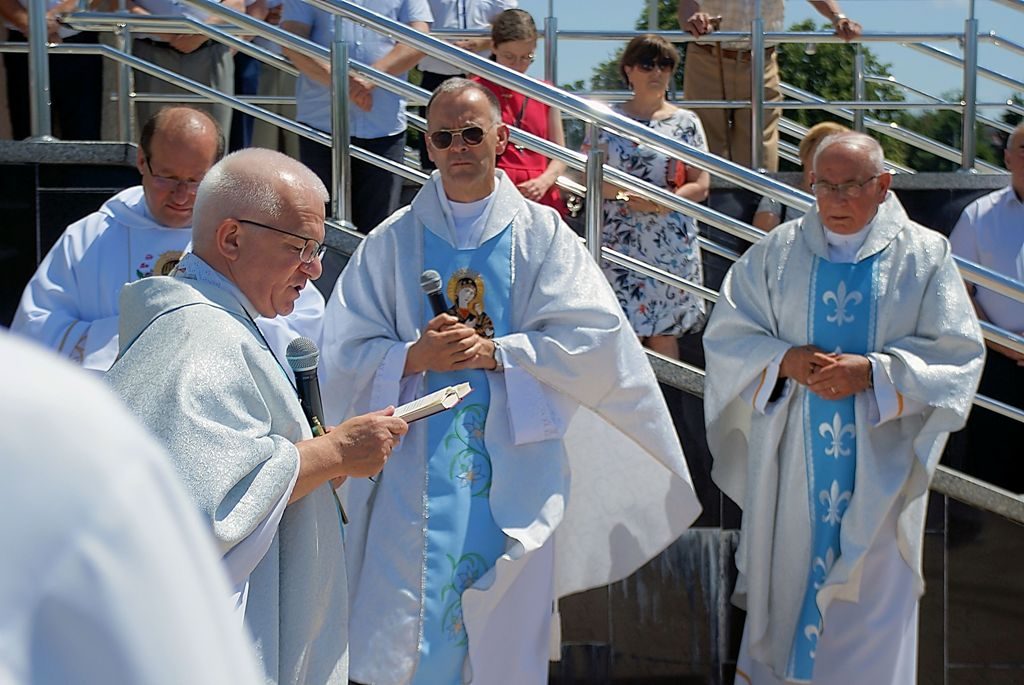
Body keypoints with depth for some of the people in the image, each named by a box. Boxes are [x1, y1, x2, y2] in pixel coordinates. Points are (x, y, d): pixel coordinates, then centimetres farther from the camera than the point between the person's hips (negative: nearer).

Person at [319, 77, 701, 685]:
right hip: (416, 477, 0)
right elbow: (346, 353, 4)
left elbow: (596, 339, -4)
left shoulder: (542, 235, 5)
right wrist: (415, 357, -14)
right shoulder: (392, 243, 7)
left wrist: (494, 352, -12)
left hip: (513, 477, 0)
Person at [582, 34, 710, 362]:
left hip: (671, 245, 0)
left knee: (663, 332, 3)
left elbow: (700, 185, 2)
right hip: (620, 242, 0)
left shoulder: (686, 123, 6)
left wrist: (662, 203, -15)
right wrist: (623, 193, -17)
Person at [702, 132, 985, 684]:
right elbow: (727, 335, 4)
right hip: (792, 462, 1)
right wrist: (786, 361, -14)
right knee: (788, 574, 6)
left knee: (872, 593, 1)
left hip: (878, 466, -1)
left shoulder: (925, 255, 1)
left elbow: (957, 352, -4)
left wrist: (872, 372, -17)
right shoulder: (776, 252, 6)